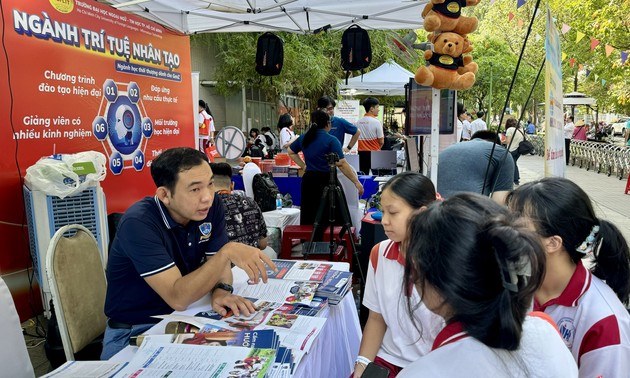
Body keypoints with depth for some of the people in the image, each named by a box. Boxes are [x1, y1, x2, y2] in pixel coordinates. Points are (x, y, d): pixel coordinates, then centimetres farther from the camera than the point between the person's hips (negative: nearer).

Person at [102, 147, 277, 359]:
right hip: (135, 332, -5)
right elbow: (178, 298, -31)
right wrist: (228, 251, -39)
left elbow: (216, 261, -1)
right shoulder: (139, 223, -25)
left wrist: (222, 291, -22)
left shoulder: (211, 205, -8)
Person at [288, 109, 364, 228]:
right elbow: (342, 164, -18)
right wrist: (356, 182, -15)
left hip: (309, 180, 6)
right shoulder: (331, 140, -11)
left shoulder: (304, 138, 7)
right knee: (335, 220, 2)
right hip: (326, 181, -6)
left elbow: (290, 151, 24)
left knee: (309, 218, 11)